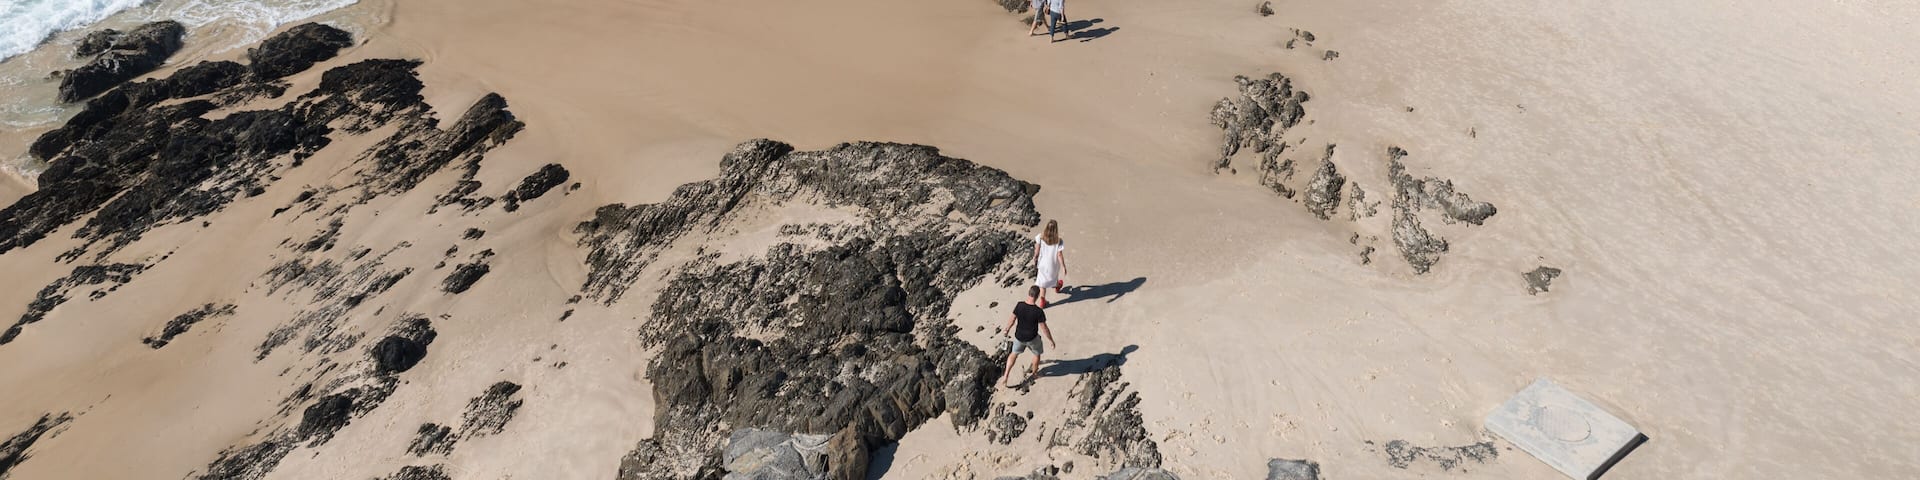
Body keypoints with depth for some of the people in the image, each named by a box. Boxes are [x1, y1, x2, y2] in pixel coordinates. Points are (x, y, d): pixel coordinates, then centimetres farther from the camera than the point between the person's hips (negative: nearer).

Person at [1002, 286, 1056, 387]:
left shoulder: (1019, 305, -20)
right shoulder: (1039, 311, -29)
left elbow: (1012, 319, -6)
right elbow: (1044, 328, -21)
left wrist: (1007, 329, 13)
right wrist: (1050, 340, -5)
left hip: (1019, 336, 3)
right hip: (1032, 338, -3)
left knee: (1014, 354, 29)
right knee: (1037, 353, 30)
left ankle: (1006, 377, 27)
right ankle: (1034, 373, 51)